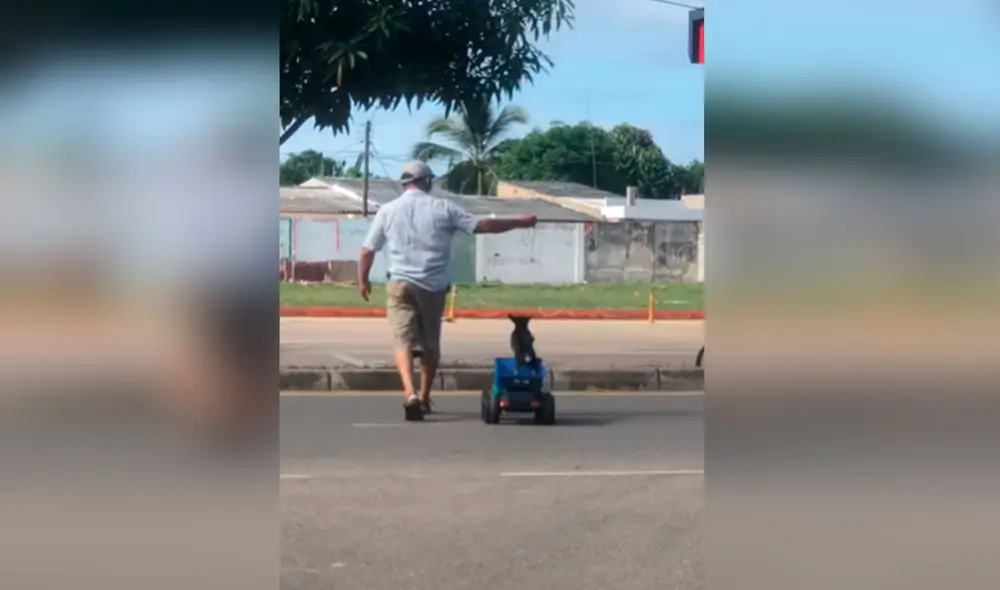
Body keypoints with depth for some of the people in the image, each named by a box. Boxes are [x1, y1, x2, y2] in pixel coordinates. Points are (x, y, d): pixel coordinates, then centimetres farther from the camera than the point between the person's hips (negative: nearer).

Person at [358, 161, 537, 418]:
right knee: (430, 345, 16)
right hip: (433, 286, 1)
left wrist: (363, 279, 22)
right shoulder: (443, 208, 0)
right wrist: (520, 222, 8)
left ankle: (410, 393, -28)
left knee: (403, 339, -6)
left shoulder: (388, 210, 3)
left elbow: (367, 251, 5)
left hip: (400, 284, -1)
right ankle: (424, 398, 26)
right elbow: (482, 225, -2)